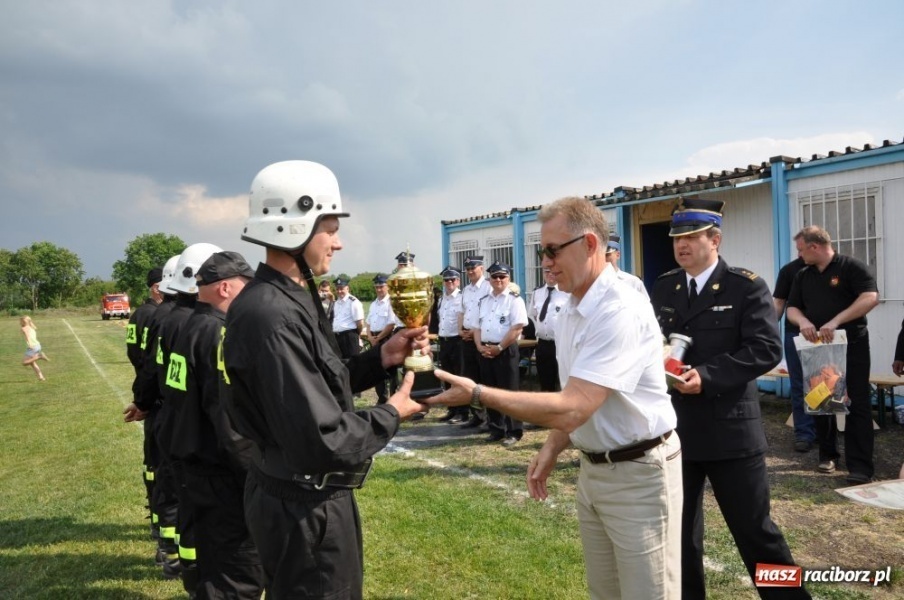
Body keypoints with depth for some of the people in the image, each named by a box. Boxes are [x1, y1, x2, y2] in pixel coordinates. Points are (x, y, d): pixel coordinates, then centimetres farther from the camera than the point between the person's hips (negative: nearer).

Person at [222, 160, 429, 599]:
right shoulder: (271, 316, -27)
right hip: (303, 507, -10)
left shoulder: (290, 300, 6)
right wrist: (392, 413, -14)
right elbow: (322, 442, -30)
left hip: (309, 496, 10)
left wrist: (381, 358, -1)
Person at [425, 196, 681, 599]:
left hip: (638, 473, -8)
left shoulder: (621, 312, -24)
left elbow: (570, 409, -30)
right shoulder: (569, 313, 6)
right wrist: (551, 450, 3)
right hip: (593, 469, 9)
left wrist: (477, 394, -28)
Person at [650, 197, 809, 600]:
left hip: (730, 430, -4)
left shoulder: (747, 287, -6)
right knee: (678, 528, 15)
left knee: (753, 529, 9)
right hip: (675, 430, 4)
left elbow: (767, 349, -14)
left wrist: (707, 376, -24)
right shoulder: (662, 288, 8)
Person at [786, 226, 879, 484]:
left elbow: (871, 297, -20)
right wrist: (803, 321, -16)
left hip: (852, 345, -5)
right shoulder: (802, 276, 9)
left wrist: (835, 322, -27)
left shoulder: (851, 267, -7)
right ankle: (827, 454, 24)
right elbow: (792, 308, 8)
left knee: (857, 404, -4)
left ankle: (860, 466, -2)